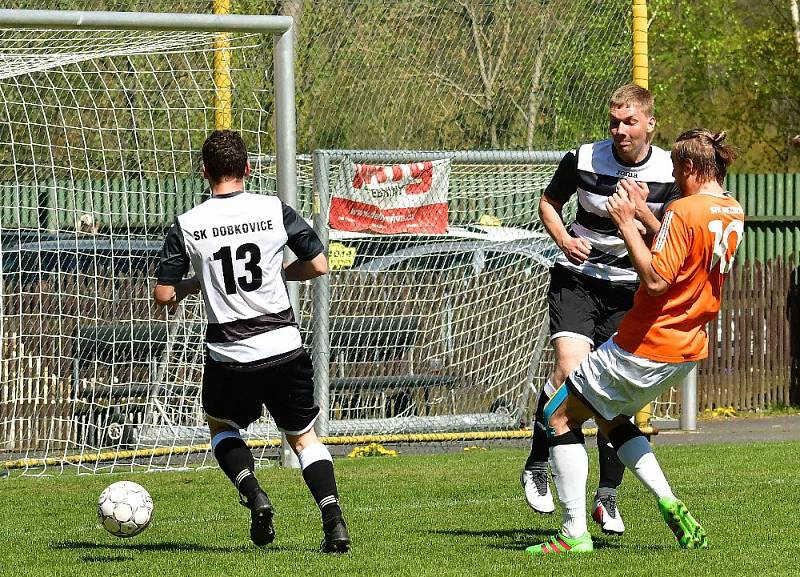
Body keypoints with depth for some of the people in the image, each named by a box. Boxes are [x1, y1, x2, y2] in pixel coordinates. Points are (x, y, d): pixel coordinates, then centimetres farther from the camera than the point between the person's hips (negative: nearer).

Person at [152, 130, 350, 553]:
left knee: (220, 427, 27)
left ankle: (253, 494, 1)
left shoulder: (186, 225, -4)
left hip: (228, 356, -1)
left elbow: (163, 295, -2)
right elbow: (319, 265, 1)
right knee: (304, 438, 16)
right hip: (284, 346, 1)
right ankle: (332, 517, -5)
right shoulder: (274, 210, -3)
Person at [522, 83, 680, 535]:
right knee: (571, 369, -22)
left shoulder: (669, 172, -7)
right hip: (577, 277, -2)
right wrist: (564, 240, -8)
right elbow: (549, 202, 10)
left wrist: (643, 214, -23)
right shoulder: (583, 159, -8)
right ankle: (536, 467, -5)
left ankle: (608, 497, 12)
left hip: (630, 289, 2)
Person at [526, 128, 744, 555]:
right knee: (610, 418, 28)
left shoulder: (684, 211, -20)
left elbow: (656, 279, -26)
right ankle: (668, 503, 10)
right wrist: (638, 209, 26)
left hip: (645, 349, -9)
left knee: (560, 418, 3)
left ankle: (574, 533, -4)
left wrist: (626, 222, -21)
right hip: (688, 348, 9)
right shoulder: (733, 213, 7)